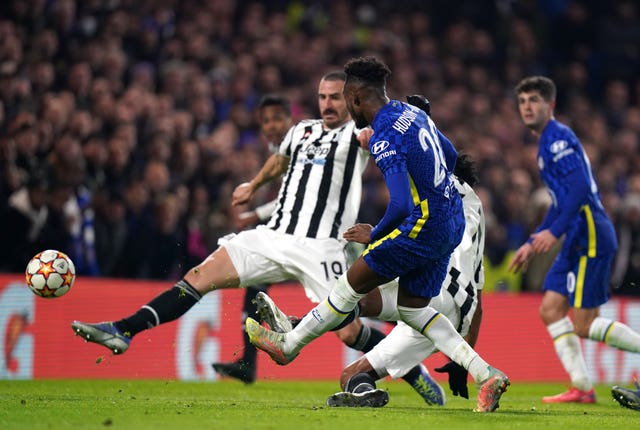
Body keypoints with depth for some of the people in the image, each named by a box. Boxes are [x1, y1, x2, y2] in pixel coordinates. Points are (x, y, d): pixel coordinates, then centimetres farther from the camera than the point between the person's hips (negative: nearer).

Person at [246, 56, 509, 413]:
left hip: (423, 228, -9)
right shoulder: (412, 112, 8)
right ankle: (486, 375, 4)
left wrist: (374, 235, -9)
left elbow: (401, 205, -27)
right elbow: (450, 155, 22)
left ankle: (288, 344, 20)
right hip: (452, 221, 9)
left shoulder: (384, 138, -20)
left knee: (353, 284, 6)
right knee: (413, 307, 14)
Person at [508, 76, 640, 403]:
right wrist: (532, 244, 29)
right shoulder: (547, 142, 23)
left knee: (583, 325, -11)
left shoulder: (558, 137, -9)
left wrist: (553, 232, -27)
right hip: (578, 240, 10)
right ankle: (581, 388, 1)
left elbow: (580, 188, -22)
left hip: (590, 236, -10)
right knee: (550, 309, 4)